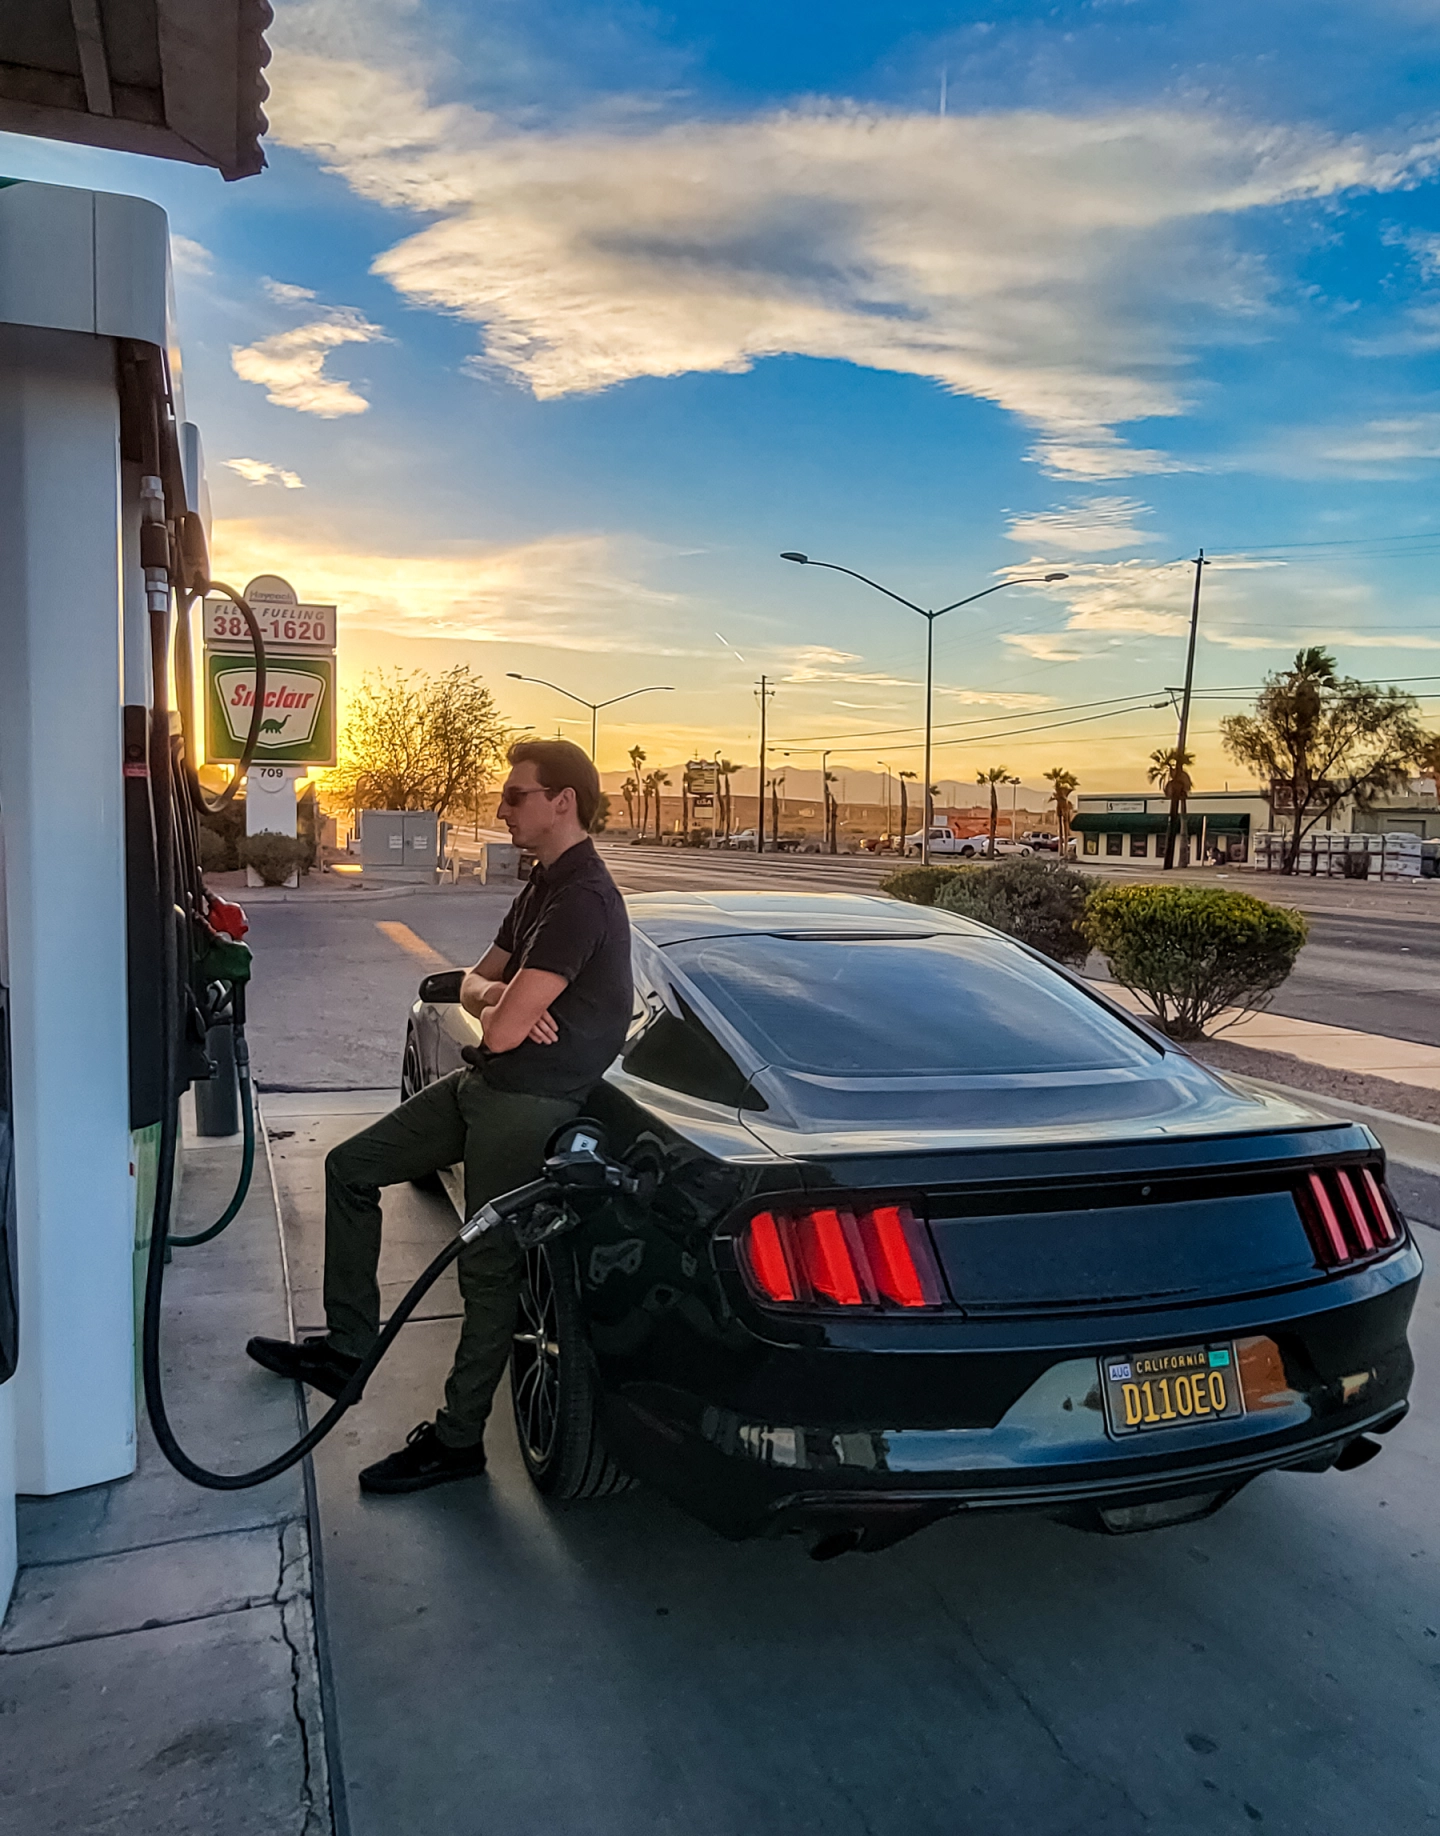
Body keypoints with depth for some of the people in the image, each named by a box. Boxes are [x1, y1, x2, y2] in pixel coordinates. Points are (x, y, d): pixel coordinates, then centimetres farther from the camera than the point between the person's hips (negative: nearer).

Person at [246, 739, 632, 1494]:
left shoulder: (581, 898, -22)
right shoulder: (544, 884, 12)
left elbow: (503, 1032, -27)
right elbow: (472, 983, 15)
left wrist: (500, 1008, -2)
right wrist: (497, 993, -10)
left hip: (528, 1104, -11)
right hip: (483, 1086, 11)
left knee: (488, 1269, -1)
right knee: (350, 1168, 15)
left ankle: (457, 1440, 16)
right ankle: (348, 1348, 25)